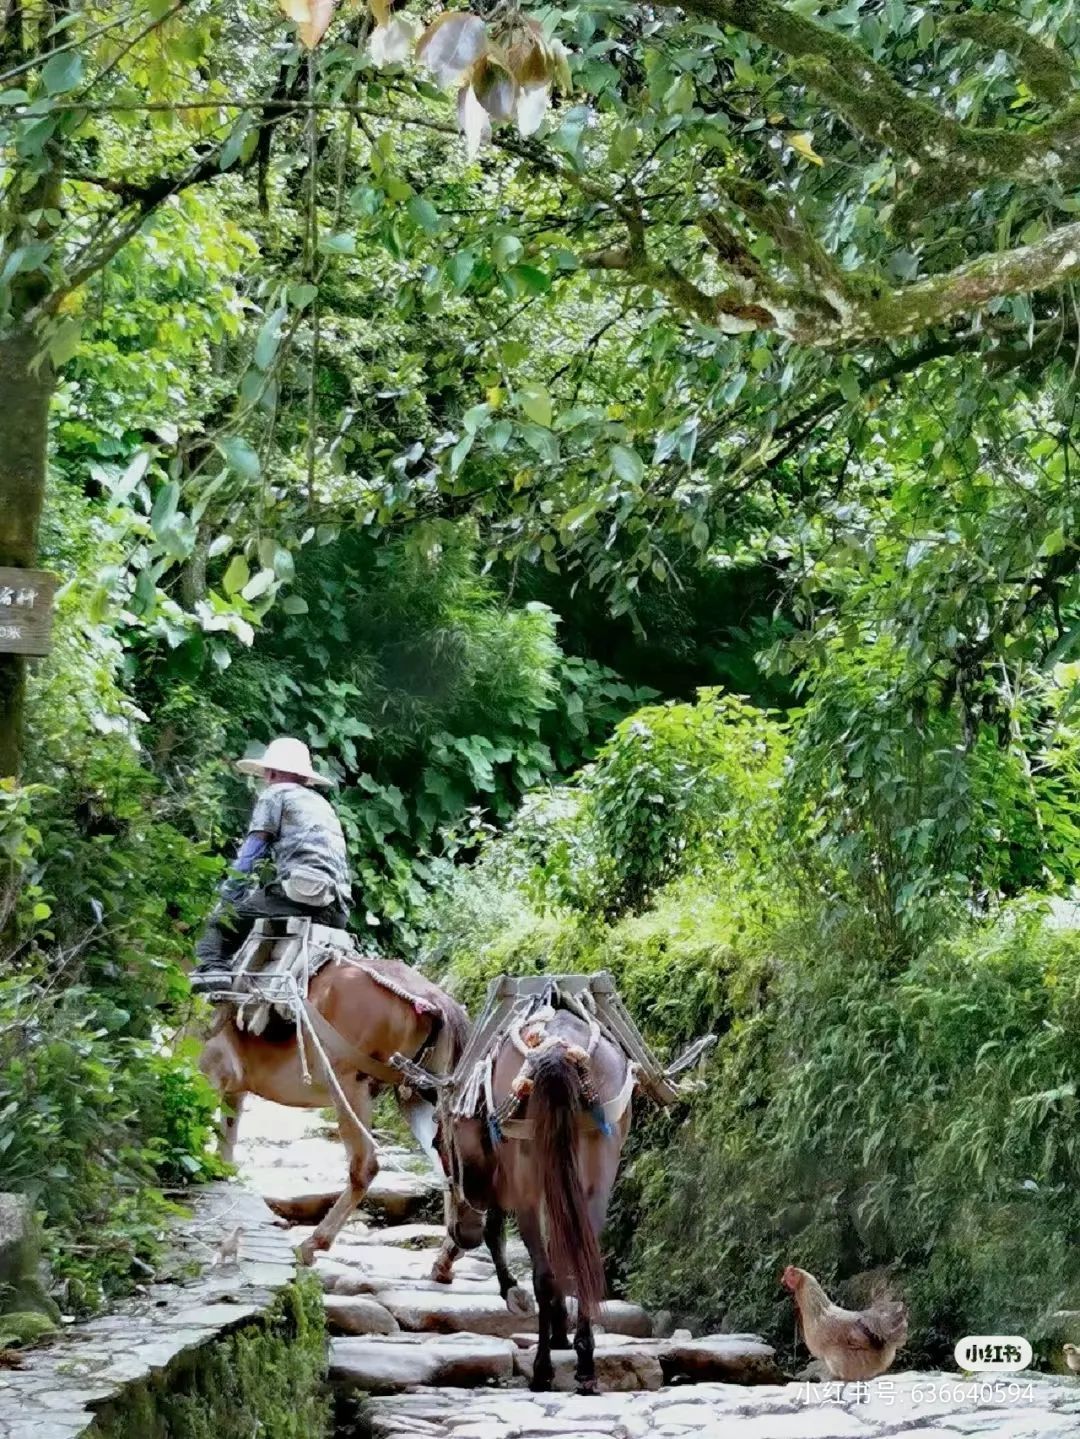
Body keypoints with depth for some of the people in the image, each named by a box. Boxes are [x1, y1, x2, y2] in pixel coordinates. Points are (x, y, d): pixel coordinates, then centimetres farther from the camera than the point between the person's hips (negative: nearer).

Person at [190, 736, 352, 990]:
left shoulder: (275, 793, 13)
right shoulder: (322, 805, 33)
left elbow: (248, 857, 8)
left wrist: (229, 899, 16)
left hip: (300, 892, -7)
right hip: (338, 910, 7)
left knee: (219, 921, 1)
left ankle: (212, 966, -23)